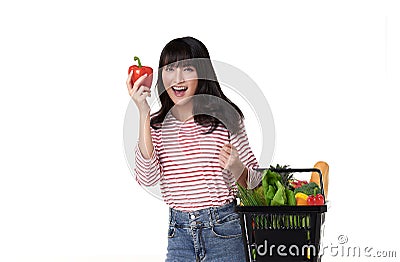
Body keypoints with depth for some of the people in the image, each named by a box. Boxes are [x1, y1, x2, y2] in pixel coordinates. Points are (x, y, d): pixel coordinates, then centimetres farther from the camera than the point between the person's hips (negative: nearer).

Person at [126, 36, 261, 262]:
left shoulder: (224, 118, -5)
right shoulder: (157, 124, 2)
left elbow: (254, 181, 1)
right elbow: (147, 178, -15)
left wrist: (236, 168, -22)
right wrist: (144, 114, -15)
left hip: (223, 228, -2)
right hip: (179, 232, 2)